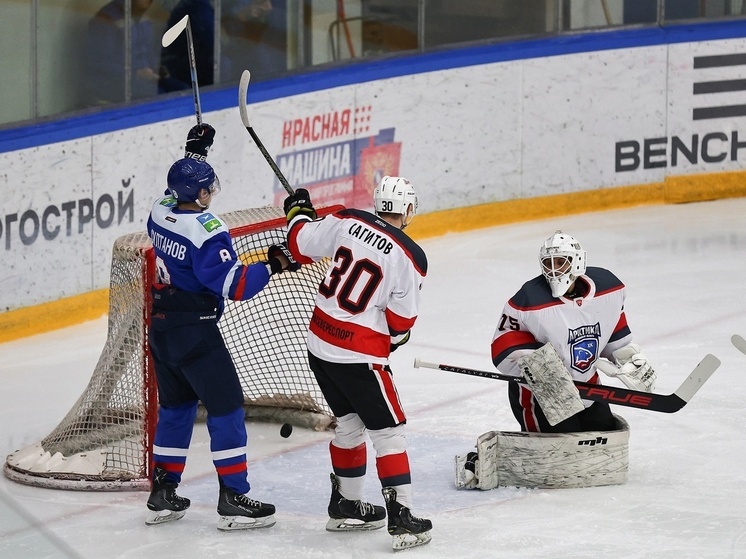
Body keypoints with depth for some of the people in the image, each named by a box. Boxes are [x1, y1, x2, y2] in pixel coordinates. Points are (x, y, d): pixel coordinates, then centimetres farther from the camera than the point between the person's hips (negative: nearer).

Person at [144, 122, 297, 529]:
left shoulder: (161, 210, 0)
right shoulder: (206, 231, -22)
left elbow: (180, 189, 25)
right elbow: (234, 285, -23)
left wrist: (194, 150, 30)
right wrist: (271, 266, -13)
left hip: (162, 327, 9)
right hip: (195, 332, -9)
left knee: (176, 405, 19)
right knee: (226, 406, -2)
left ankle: (162, 494, 22)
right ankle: (233, 499, -3)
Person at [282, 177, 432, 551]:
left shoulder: (348, 222, -3)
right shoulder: (410, 257, -14)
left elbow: (301, 245, 8)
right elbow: (400, 322, -7)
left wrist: (299, 211, 28)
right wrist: (394, 340, 15)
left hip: (320, 342, 6)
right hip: (359, 356, -6)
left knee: (350, 423, 22)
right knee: (387, 431, 2)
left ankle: (345, 506, 32)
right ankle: (401, 519, -2)